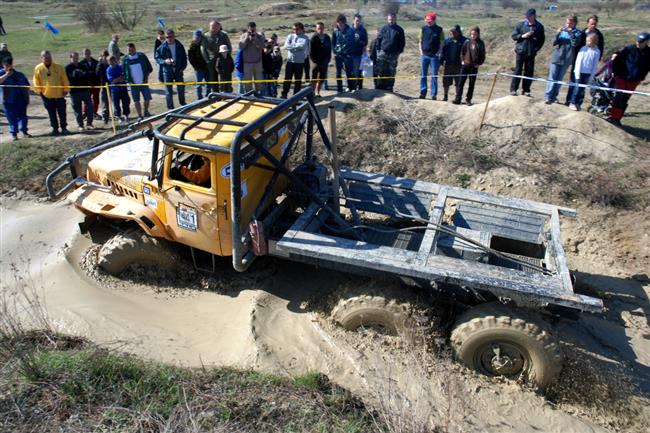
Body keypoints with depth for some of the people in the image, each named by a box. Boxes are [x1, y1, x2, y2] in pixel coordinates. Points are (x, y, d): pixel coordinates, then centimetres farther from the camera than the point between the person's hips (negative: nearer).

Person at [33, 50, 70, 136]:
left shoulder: (58, 67, -2)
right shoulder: (38, 68, 0)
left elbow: (65, 80, 2)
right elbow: (36, 81, 8)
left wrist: (66, 90, -1)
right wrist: (39, 91, 3)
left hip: (59, 94, -1)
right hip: (46, 95, 1)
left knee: (62, 113, 5)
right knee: (52, 114, 7)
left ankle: (64, 128, 16)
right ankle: (55, 129, 16)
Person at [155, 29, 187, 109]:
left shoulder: (179, 46, -1)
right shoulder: (162, 47, -9)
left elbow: (184, 57, 10)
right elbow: (157, 58, -5)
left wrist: (183, 67, 1)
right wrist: (164, 61, -23)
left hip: (178, 70, 2)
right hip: (167, 71, -2)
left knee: (181, 88, 14)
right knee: (169, 90, 3)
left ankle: (183, 103, 36)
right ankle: (170, 108, 13)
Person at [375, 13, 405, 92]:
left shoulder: (399, 30, 5)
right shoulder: (383, 29, 7)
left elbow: (402, 42, 7)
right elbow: (378, 40, 8)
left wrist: (399, 52, 0)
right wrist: (378, 50, 0)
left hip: (393, 55, 0)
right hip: (383, 53, 0)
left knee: (391, 73, 3)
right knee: (380, 72, -2)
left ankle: (389, 88, 10)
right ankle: (379, 87, 6)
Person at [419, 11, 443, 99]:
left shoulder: (439, 29, 1)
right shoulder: (423, 28, 7)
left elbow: (441, 43, 3)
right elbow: (420, 41, 12)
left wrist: (439, 52, -8)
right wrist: (421, 51, 2)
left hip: (434, 56, -2)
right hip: (424, 55, 2)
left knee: (434, 76, 0)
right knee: (423, 75, 6)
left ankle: (434, 94, 3)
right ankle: (423, 93, 12)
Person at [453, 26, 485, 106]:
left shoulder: (480, 43, 1)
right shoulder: (467, 42, 3)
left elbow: (483, 55, 6)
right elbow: (462, 52, 12)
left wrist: (479, 63, -2)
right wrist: (462, 61, 3)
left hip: (474, 66, 0)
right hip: (465, 65, 0)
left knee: (472, 83, 4)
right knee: (461, 82, -4)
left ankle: (468, 99, 11)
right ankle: (458, 98, -1)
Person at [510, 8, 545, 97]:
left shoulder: (539, 27, 3)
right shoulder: (520, 25, 0)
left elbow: (542, 39, 11)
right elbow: (514, 36, 3)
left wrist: (537, 48, -1)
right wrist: (523, 36, -12)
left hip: (531, 53, 2)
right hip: (520, 52, -1)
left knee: (529, 72, 3)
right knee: (517, 70, -2)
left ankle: (526, 90, 10)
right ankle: (513, 89, 3)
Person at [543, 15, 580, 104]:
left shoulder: (577, 33, 0)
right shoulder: (562, 30, 2)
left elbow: (575, 43, -15)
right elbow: (554, 43, -2)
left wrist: (571, 33, -19)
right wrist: (558, 33, -16)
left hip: (566, 60, 0)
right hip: (556, 58, 0)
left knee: (559, 79, 6)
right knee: (552, 78, -3)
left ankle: (554, 96, 12)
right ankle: (547, 96, -2)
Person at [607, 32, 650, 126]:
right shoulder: (629, 49, -9)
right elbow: (617, 60, -1)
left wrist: (641, 78, 9)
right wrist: (616, 73, -2)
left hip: (633, 81, 2)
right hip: (621, 78, -2)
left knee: (625, 100, 7)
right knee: (619, 96, -15)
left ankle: (617, 118, 13)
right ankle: (613, 117, -12)